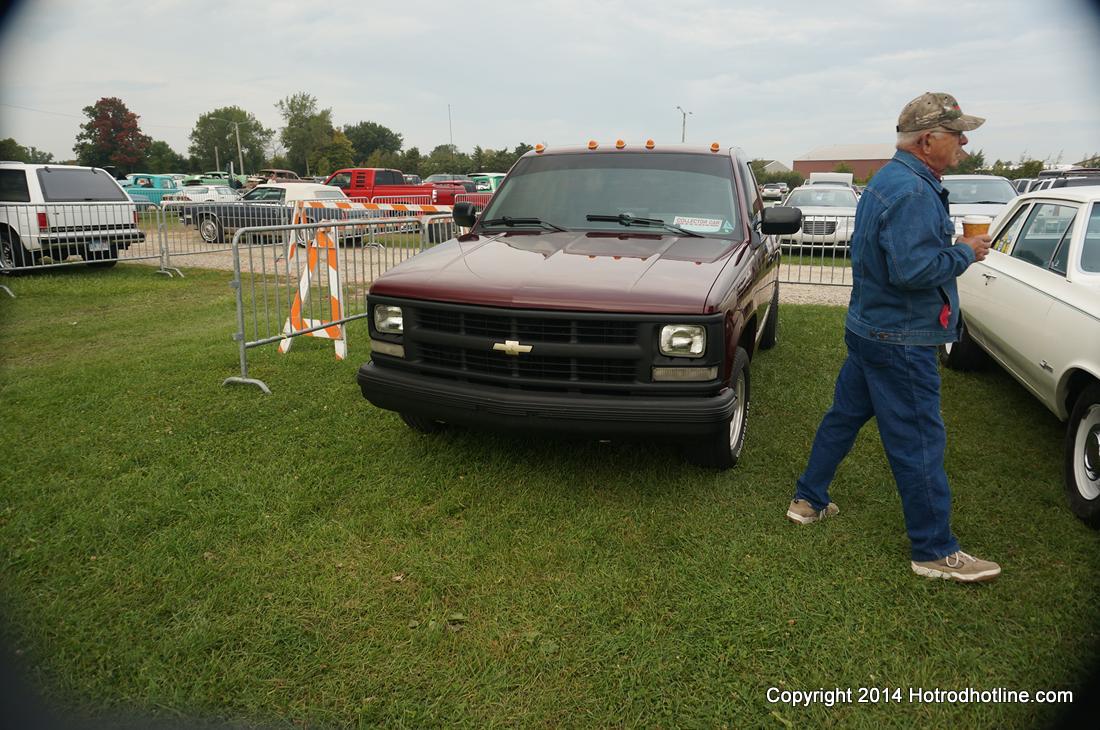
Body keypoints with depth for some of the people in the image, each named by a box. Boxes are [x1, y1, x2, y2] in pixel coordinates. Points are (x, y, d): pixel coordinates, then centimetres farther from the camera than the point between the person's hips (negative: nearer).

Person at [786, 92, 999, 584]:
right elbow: (912, 269, -29)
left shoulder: (890, 180, 13)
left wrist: (954, 247, 12)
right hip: (900, 340, -10)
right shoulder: (912, 191, -21)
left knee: (844, 415, 18)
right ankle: (935, 551, 10)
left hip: (869, 328, 11)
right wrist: (964, 253, -14)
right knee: (918, 442, -2)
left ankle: (808, 501, 30)